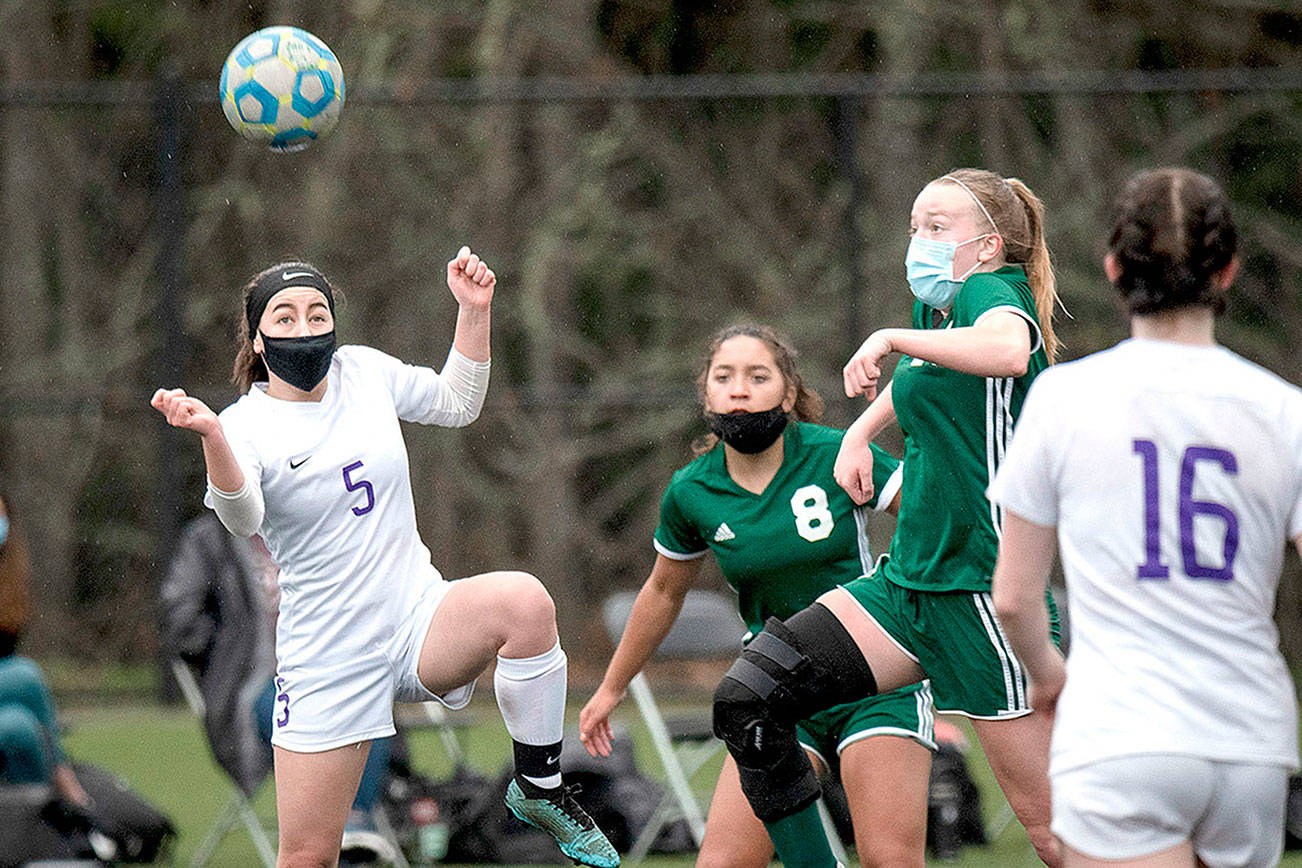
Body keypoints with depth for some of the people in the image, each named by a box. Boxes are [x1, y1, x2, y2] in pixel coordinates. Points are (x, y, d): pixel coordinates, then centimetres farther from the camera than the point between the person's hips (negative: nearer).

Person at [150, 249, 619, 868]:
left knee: (524, 601, -30)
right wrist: (211, 437, -48)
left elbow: (456, 404, 20)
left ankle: (539, 788, -14)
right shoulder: (247, 425, -10)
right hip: (326, 663, -3)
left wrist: (473, 310, 7)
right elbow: (243, 519, -30)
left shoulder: (365, 372, 4)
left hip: (419, 617, 3)